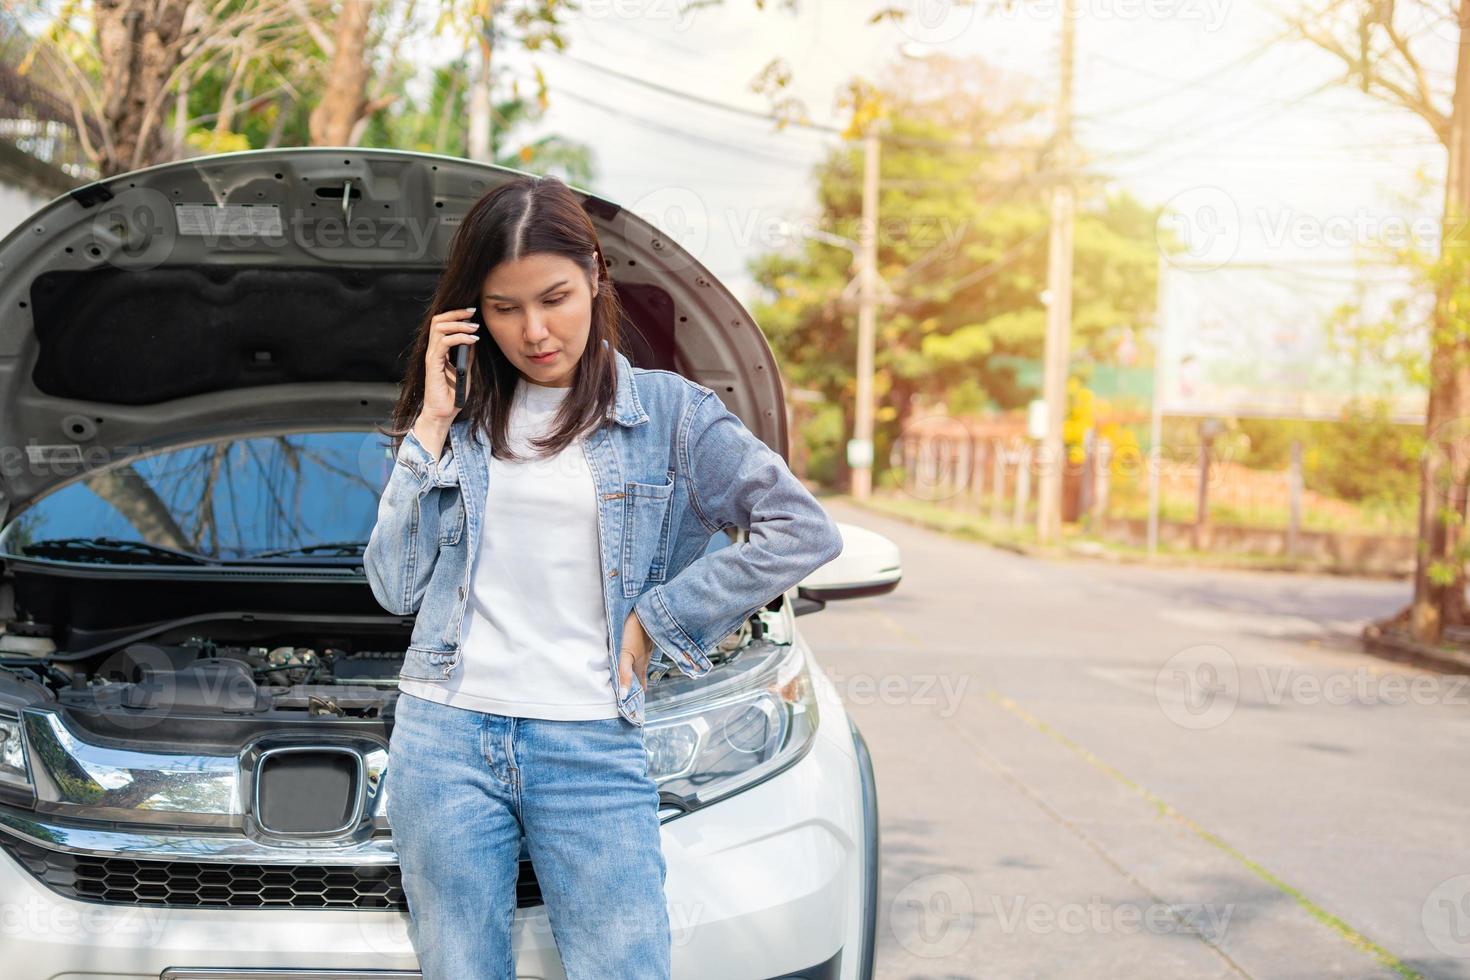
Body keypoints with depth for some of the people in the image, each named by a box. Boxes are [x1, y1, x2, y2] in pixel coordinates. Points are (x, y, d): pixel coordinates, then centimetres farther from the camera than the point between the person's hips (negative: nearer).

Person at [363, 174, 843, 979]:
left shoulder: (666, 413, 3)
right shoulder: (462, 419, 11)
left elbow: (805, 533, -7)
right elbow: (394, 585, 3)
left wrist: (657, 620, -6)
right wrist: (431, 428, -1)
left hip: (593, 751, -2)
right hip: (445, 735, 2)